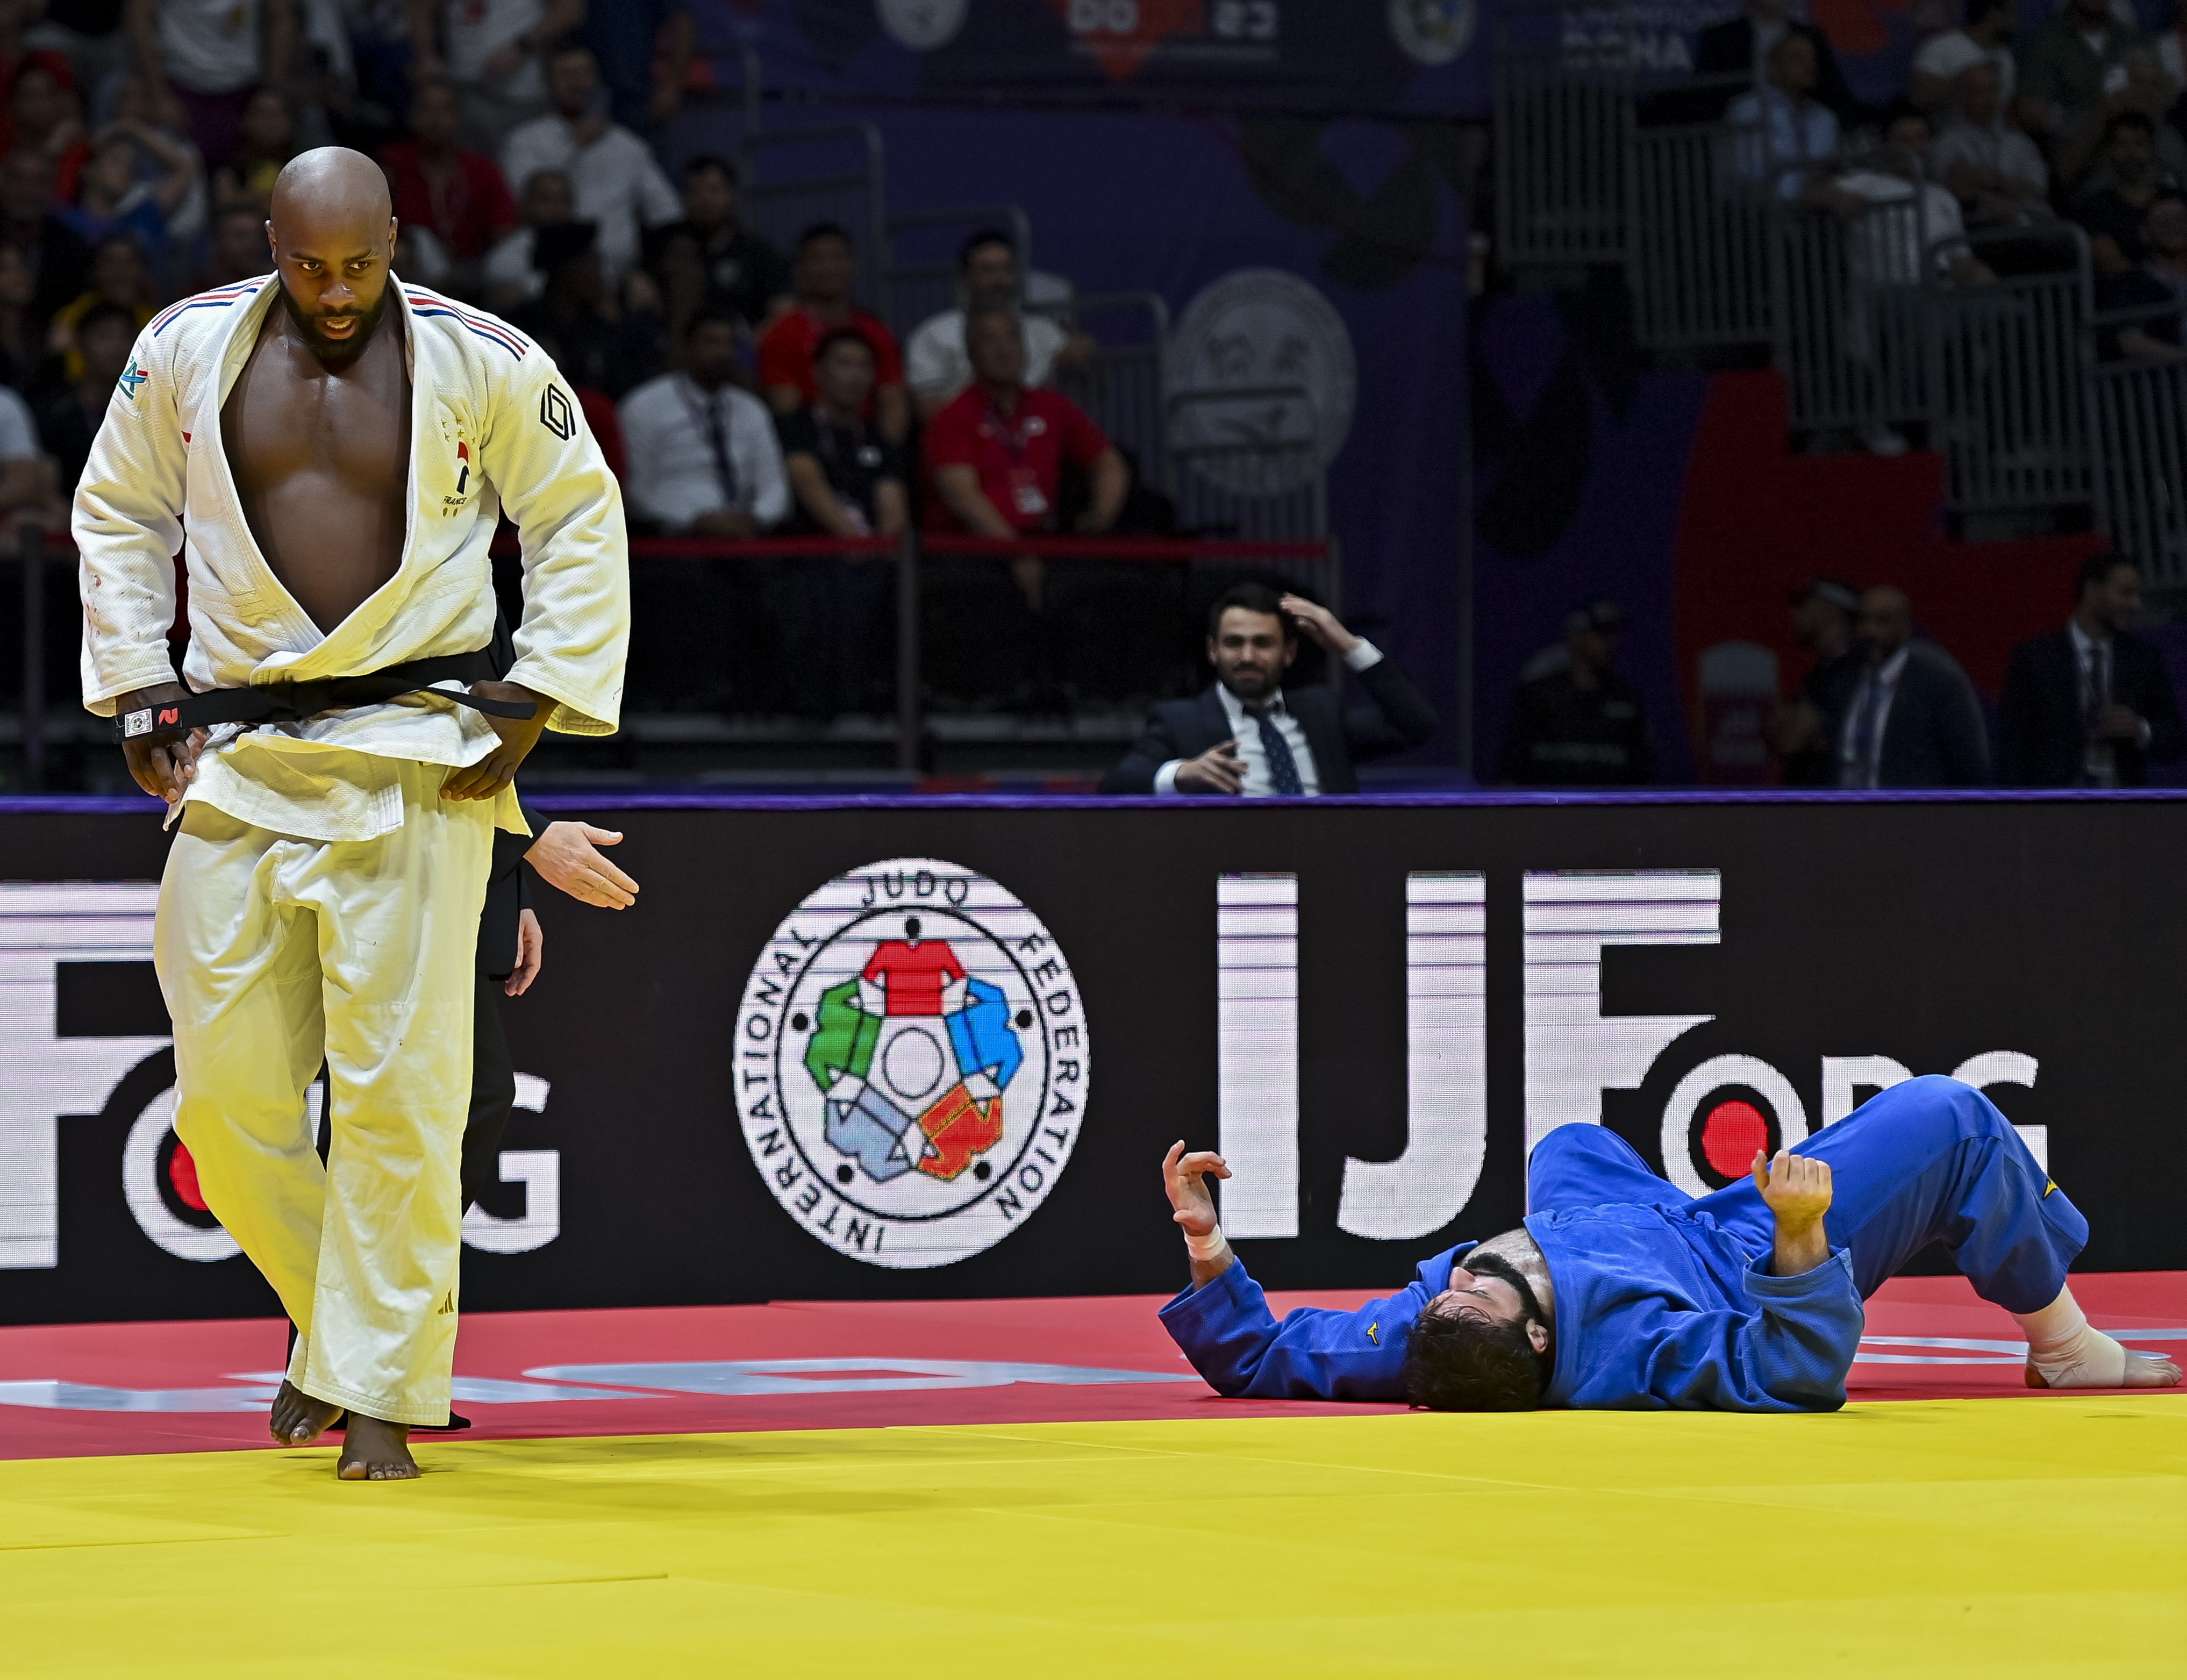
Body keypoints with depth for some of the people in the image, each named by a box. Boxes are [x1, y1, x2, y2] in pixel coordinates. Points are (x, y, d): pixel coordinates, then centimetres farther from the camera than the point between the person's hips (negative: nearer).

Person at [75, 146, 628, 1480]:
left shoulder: (486, 365, -3)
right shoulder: (187, 353, 3)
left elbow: (583, 524, 5)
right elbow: (118, 516, 15)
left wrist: (532, 708, -1)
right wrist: (143, 696, 7)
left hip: (418, 765, -3)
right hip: (236, 754, 3)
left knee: (398, 1090, -6)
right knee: (227, 1093, 2)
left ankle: (379, 1390, 3)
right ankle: (338, 1313, 26)